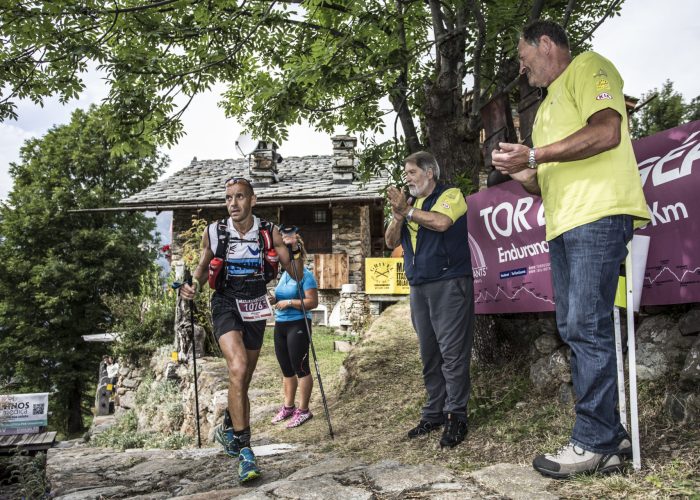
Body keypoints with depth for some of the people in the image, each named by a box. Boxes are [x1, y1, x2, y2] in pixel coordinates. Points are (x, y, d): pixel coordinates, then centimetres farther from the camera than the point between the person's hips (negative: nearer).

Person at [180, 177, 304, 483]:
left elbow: (297, 275, -4)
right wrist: (193, 285, -10)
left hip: (254, 309, 2)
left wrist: (295, 251, -23)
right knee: (238, 369, -26)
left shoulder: (268, 233, -6)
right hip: (225, 305, -2)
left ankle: (227, 428, 43)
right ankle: (244, 451, -19)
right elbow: (204, 267, 9)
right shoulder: (214, 232, -7)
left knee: (243, 381, 13)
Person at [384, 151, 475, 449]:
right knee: (429, 355, 9)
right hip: (419, 288, 7)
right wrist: (398, 215, -6)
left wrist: (407, 211, -9)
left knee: (452, 352, -7)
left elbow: (441, 222, -19)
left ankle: (456, 416, -2)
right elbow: (391, 242, 11)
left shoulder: (450, 195, 2)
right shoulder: (411, 204, 19)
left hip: (449, 284, -7)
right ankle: (434, 413, 16)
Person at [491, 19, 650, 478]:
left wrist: (534, 155, -12)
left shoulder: (588, 67, 4)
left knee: (587, 326, -13)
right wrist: (522, 175, 10)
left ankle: (595, 441, -6)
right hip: (563, 224, 9)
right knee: (575, 330, 5)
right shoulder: (548, 107, 30)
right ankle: (610, 437, 11)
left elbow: (606, 133, -13)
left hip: (598, 216, -9)